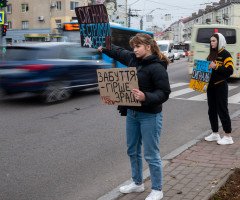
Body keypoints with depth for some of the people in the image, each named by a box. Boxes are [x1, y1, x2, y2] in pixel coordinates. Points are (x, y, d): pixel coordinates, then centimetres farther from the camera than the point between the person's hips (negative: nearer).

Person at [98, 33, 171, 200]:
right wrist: (103, 48, 29)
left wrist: (146, 97, -35)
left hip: (150, 116, -8)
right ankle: (137, 183, 38)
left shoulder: (157, 67, -17)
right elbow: (119, 52, 25)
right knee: (133, 151, 19)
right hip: (132, 113, 9)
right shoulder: (133, 59, 6)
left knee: (151, 155, 0)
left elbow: (164, 93, -21)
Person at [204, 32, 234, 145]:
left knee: (222, 110, -4)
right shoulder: (211, 54, 14)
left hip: (221, 86, -8)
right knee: (212, 110, 12)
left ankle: (228, 136, 5)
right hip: (210, 86, 8)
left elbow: (229, 70, -17)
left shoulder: (225, 54, -8)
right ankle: (215, 134, 24)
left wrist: (216, 66, -25)